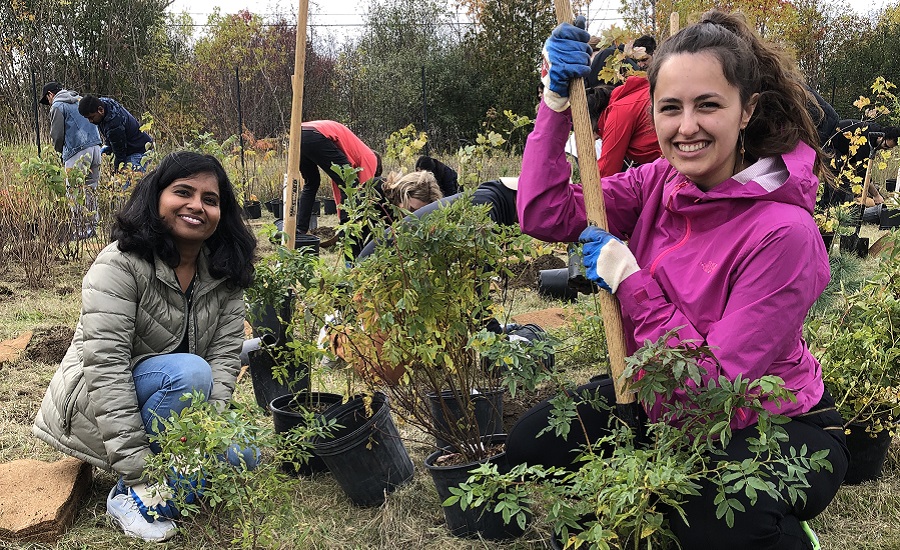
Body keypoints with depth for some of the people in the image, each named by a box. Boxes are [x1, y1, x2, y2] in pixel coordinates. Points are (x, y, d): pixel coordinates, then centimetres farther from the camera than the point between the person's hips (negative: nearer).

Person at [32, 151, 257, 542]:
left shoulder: (225, 275, -3)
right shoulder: (119, 264, -22)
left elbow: (225, 352, -9)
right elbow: (105, 365, -27)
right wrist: (137, 470, -31)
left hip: (165, 406, 6)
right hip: (94, 403, -5)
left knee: (239, 457, -14)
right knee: (190, 372, -31)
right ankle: (128, 492, -17)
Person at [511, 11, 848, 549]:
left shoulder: (785, 233, -28)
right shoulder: (661, 182, -8)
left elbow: (716, 385, -28)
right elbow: (546, 215, -15)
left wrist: (631, 283, -26)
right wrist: (558, 101, -21)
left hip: (774, 426, -6)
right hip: (669, 399, 6)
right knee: (531, 444, -7)